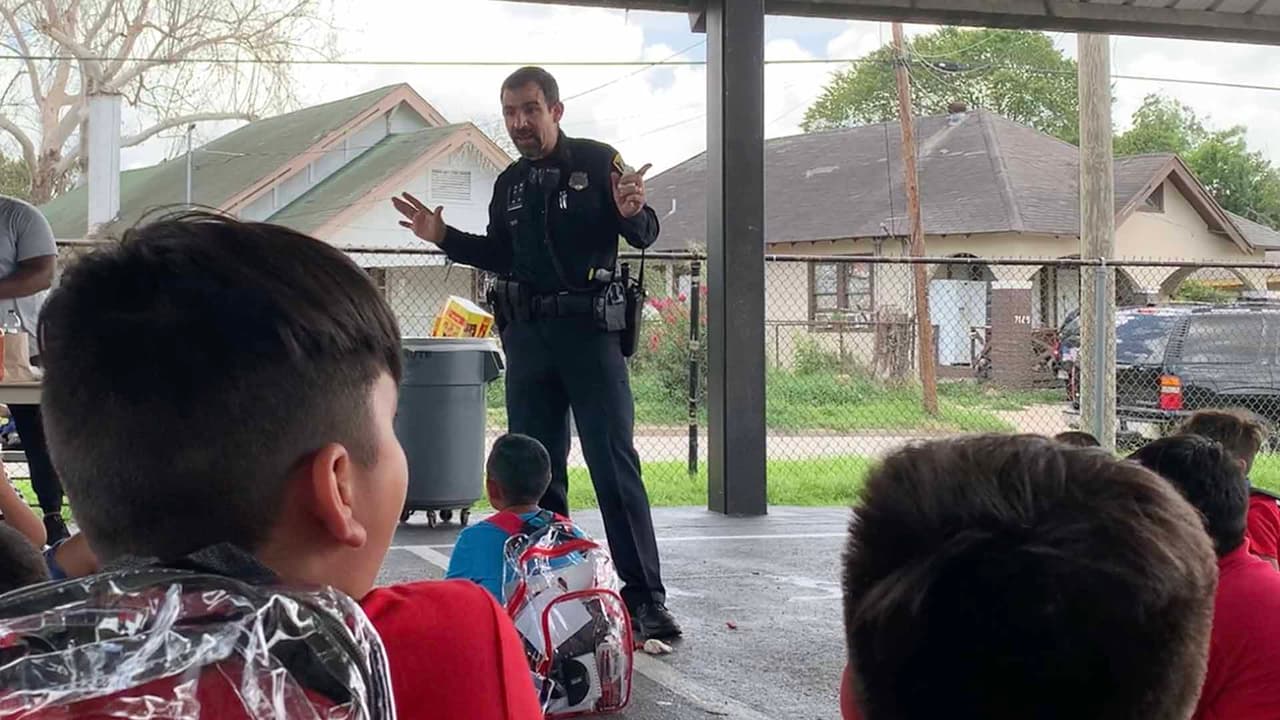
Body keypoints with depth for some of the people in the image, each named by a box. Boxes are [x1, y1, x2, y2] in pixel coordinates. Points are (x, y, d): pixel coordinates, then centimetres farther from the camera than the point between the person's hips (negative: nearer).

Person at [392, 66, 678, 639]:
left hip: (590, 332, -6)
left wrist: (632, 211, -27)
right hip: (527, 335, 6)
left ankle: (646, 597, -6)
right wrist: (442, 236, 13)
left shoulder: (597, 161, -2)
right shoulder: (510, 183, 14)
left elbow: (645, 235, -5)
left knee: (615, 465, -8)